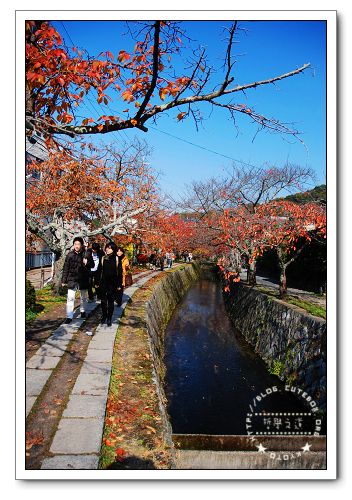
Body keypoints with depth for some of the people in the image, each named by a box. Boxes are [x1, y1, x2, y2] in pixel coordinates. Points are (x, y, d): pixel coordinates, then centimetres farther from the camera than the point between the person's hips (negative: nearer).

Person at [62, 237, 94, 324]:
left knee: (83, 297, 17)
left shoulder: (86, 254, -6)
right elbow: (66, 268, 0)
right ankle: (69, 316, -1)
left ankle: (83, 311, 39)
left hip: (83, 279, 1)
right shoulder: (70, 254, -4)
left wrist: (87, 263, -21)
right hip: (72, 279, 0)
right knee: (70, 298, -6)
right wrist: (64, 280, 0)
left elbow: (92, 265, 1)